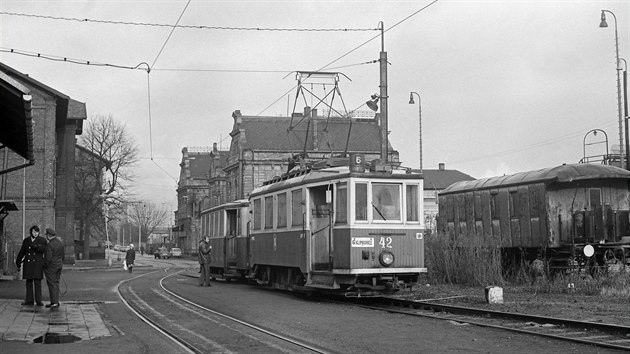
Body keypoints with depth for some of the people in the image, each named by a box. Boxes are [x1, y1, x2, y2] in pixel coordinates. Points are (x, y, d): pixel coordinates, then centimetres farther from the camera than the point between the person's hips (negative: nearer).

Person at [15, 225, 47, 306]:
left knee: (37, 282, -7)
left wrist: (37, 247, -29)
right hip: (28, 264, 3)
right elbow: (22, 252, 15)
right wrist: (18, 263, 13)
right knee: (29, 282, 3)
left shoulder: (42, 240, 4)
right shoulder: (26, 241, 11)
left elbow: (44, 250, -11)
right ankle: (29, 300, 6)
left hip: (38, 264, -3)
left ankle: (38, 300, -4)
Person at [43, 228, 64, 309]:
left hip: (50, 267, -8)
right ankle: (55, 302, 15)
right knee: (56, 283, 12)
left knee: (52, 284, -4)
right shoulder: (60, 243, 6)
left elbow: (48, 258, -22)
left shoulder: (50, 245, -20)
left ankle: (54, 302, -6)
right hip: (59, 266, 8)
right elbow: (63, 255, 13)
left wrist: (45, 266, -7)